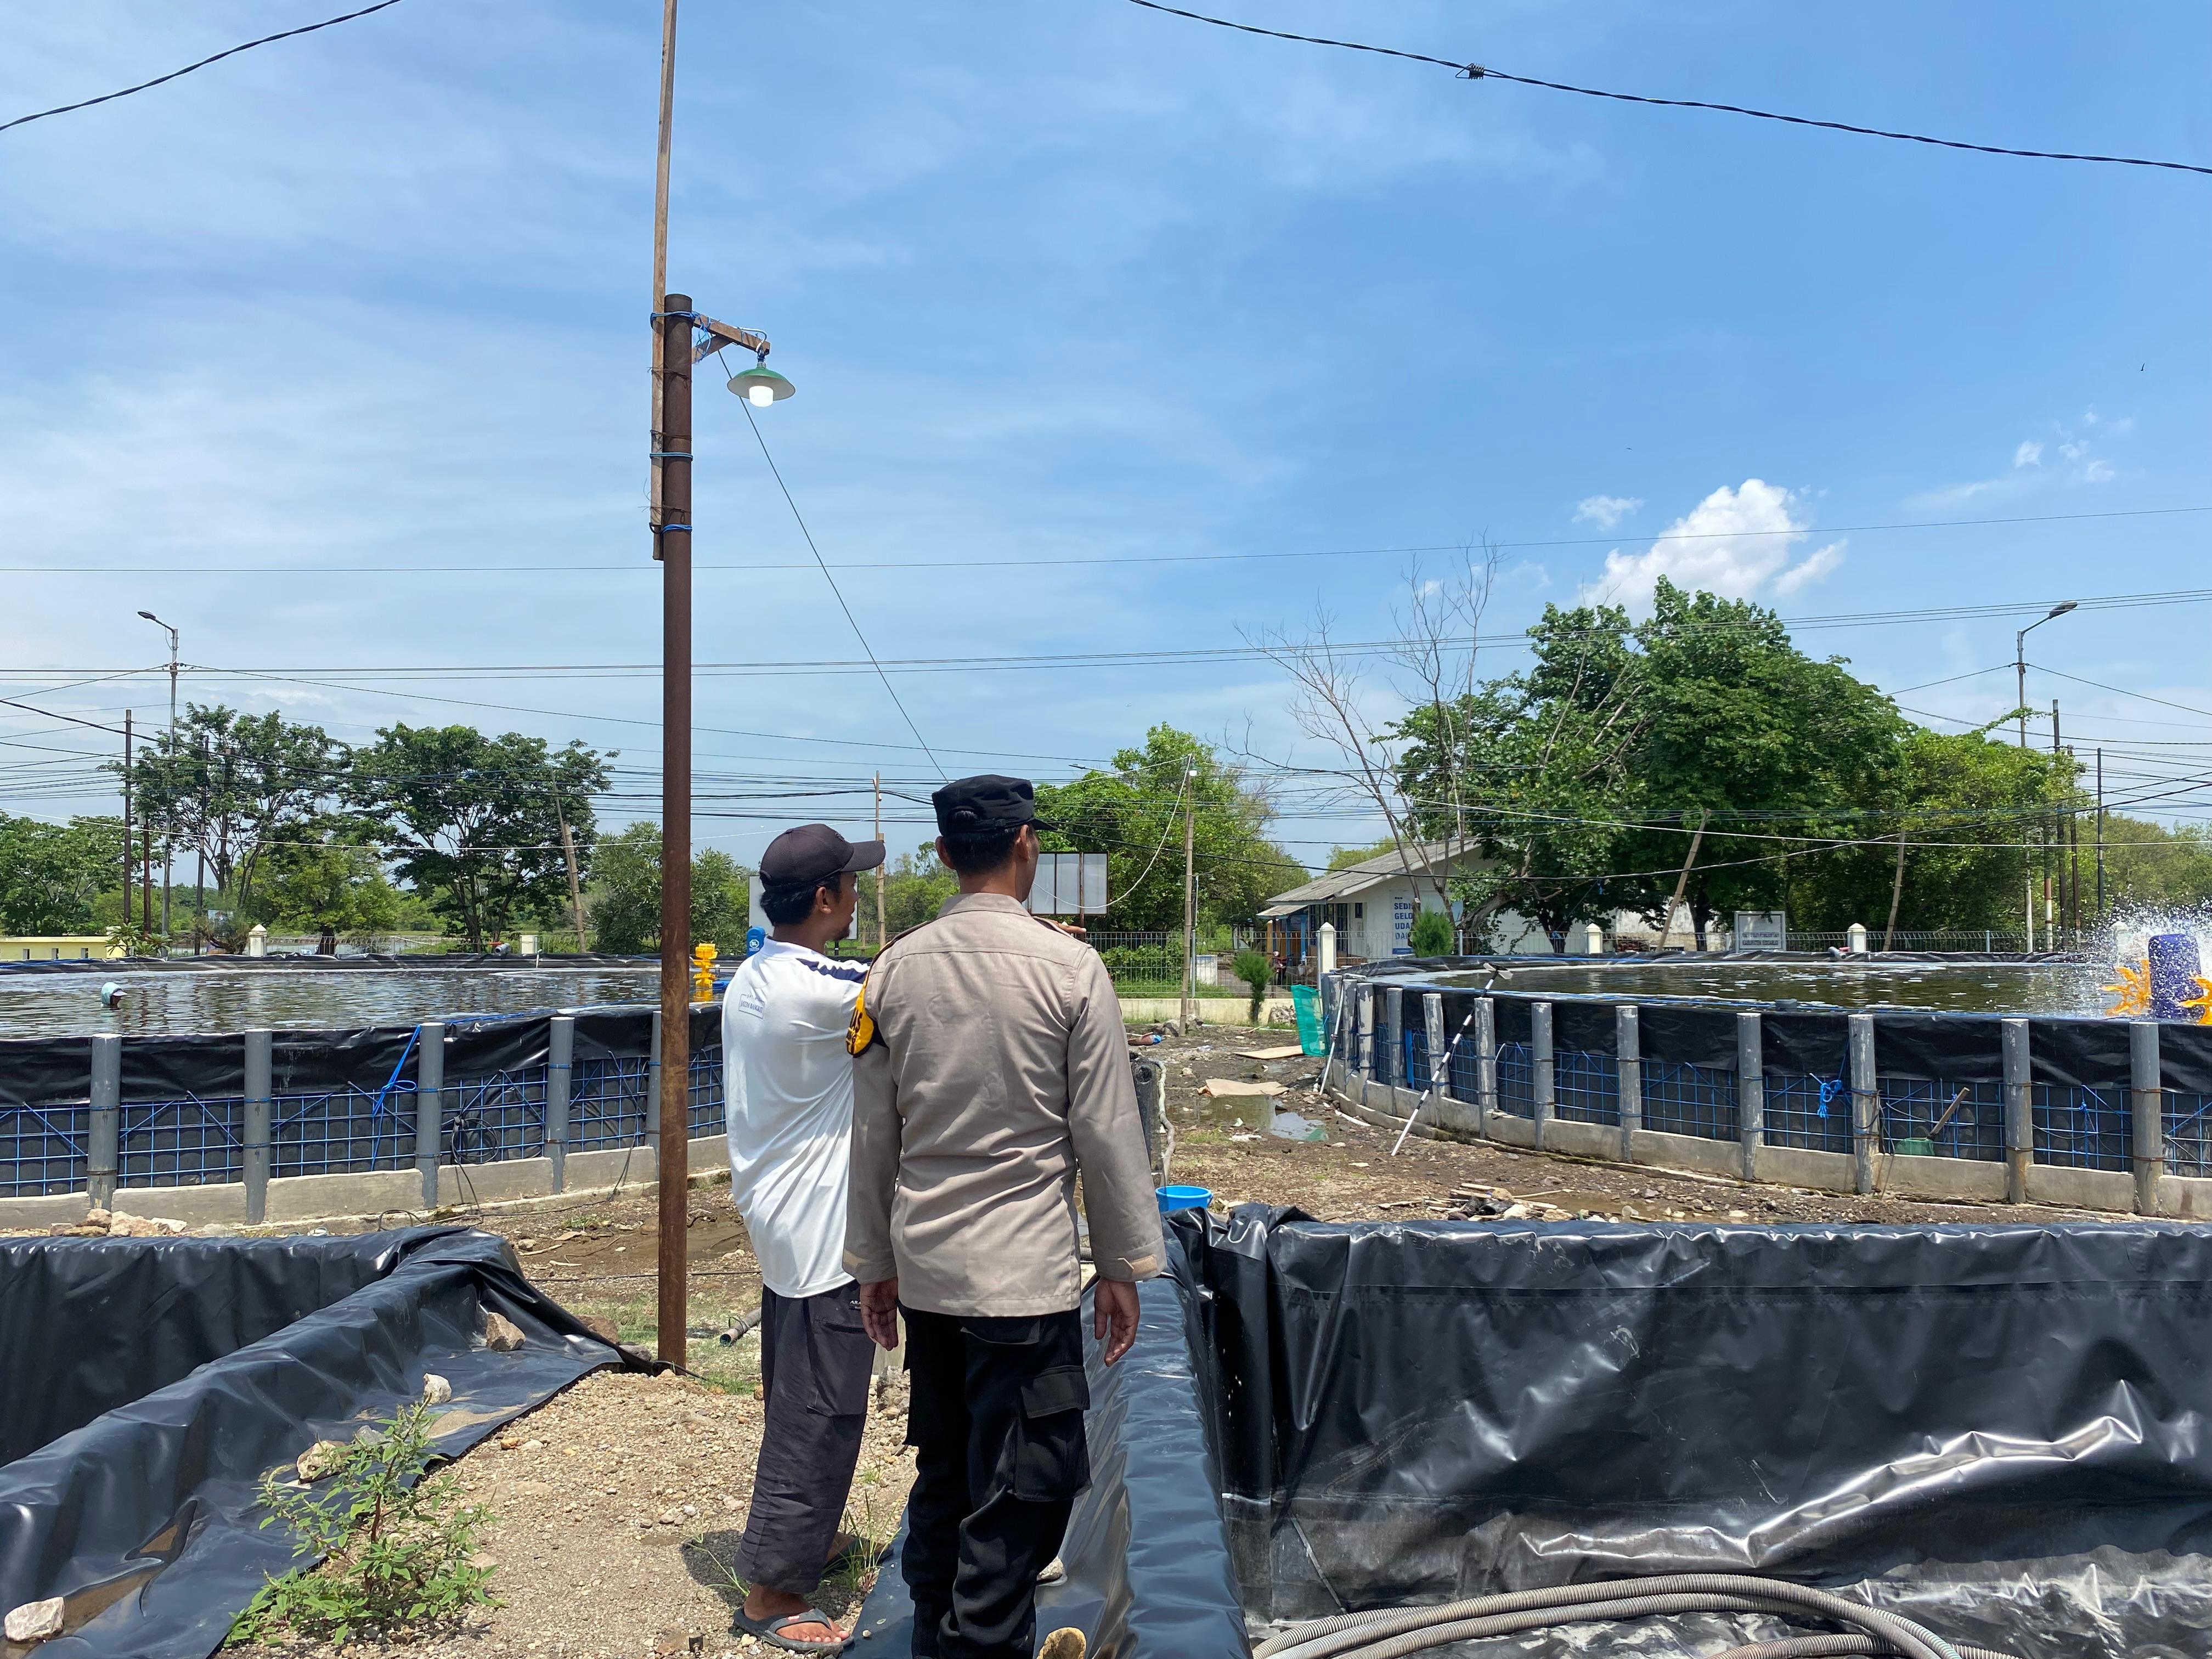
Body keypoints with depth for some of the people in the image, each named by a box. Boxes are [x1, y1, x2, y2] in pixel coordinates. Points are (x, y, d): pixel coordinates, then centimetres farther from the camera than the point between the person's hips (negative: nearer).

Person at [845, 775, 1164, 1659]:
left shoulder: (894, 970, 0)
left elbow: (873, 1136, 6)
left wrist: (875, 1263, 16)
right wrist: (1123, 1266, 2)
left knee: (942, 1475, 21)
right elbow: (1108, 1132, -8)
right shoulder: (1069, 967, -12)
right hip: (1026, 1274, -5)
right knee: (1021, 1497, 6)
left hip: (924, 1272, 6)